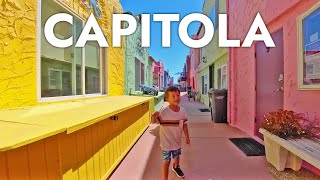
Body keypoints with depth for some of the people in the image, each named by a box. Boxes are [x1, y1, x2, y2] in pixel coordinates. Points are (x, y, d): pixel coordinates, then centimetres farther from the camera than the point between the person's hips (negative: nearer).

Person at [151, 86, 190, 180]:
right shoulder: (163, 112, -27)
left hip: (177, 141, 6)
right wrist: (154, 117, -45)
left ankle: (176, 167, 64)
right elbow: (154, 122, -24)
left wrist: (187, 137, 5)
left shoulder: (182, 111, -12)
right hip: (166, 143, -5)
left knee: (177, 156, 31)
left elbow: (184, 125, -1)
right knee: (167, 161, 10)